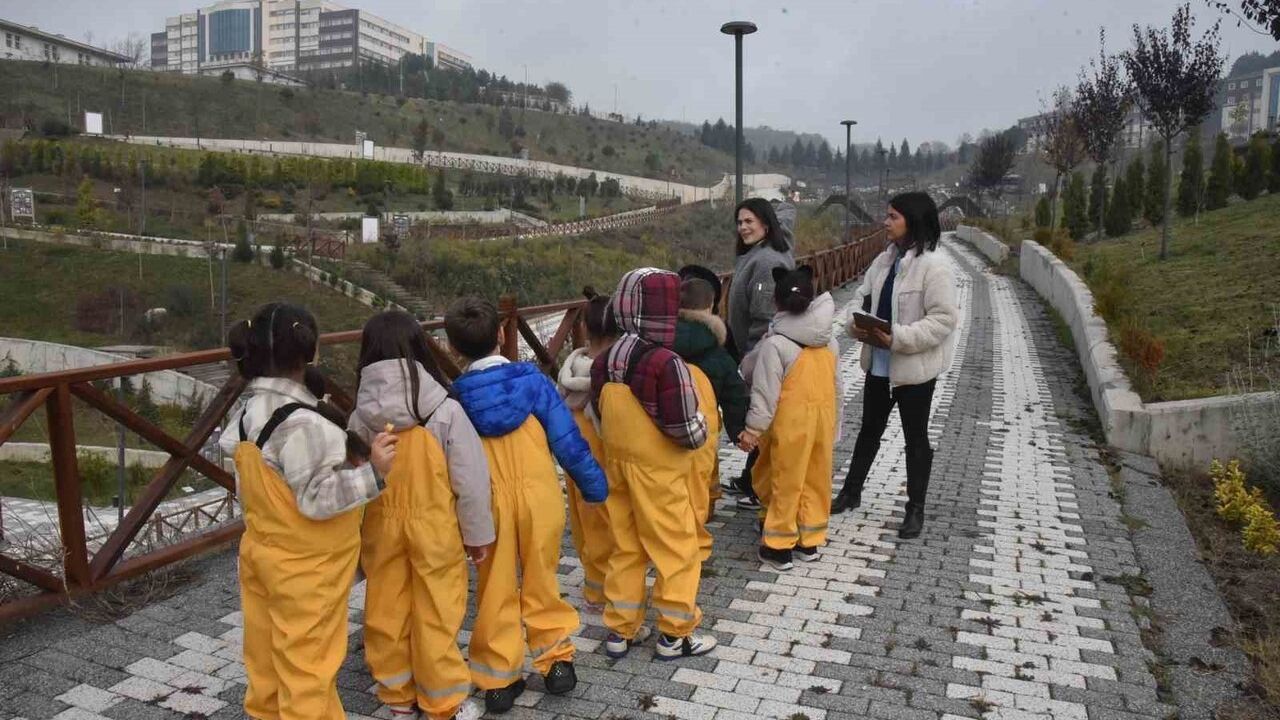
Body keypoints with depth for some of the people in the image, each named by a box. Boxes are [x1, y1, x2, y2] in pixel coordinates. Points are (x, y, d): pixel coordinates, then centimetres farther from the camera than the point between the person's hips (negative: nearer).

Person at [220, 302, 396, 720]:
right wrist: (372, 472, -28)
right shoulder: (301, 423, -28)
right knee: (308, 663, 6)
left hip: (266, 554, 9)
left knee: (269, 654, 24)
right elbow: (316, 499, -26)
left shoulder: (250, 412, 2)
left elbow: (250, 490, 10)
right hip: (304, 568, -9)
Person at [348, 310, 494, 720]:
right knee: (435, 617, 10)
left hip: (381, 529, 3)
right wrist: (478, 533, 1)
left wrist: (354, 538, 13)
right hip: (435, 529, -3)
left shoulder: (360, 418, -9)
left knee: (387, 613, 17)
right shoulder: (445, 411, -17)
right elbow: (470, 480, -13)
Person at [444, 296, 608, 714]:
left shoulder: (455, 397, -6)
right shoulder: (532, 379, -8)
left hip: (489, 507, 0)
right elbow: (567, 441, -6)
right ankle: (556, 662, 26)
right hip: (538, 499, 0)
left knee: (496, 592, 13)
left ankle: (498, 680, 22)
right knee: (541, 584, 17)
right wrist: (595, 486, 6)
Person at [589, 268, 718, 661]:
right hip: (659, 474, -7)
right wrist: (701, 422, -1)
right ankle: (675, 634, 21)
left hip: (618, 466, 7)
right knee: (677, 550, 10)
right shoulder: (666, 363, -23)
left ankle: (621, 629, 28)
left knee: (625, 548, 18)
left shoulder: (603, 362, -2)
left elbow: (602, 418, 9)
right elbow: (689, 433, -22)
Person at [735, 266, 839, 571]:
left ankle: (778, 546, 14)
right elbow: (835, 384, 13)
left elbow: (766, 390, -18)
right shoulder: (829, 341, 5)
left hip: (791, 421, -6)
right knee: (816, 478, 15)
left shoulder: (776, 343, -16)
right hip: (823, 416, 6)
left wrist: (753, 428, -13)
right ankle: (810, 541, 27)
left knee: (785, 482, 5)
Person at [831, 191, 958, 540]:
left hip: (915, 368, -7)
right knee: (869, 429, 20)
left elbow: (944, 318, -22)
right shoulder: (884, 259, 4)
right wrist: (856, 324, -13)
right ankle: (851, 491, 37)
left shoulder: (933, 266, -18)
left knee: (915, 437, 10)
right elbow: (863, 297, 9)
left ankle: (916, 508, 26)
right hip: (879, 363, 7)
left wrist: (896, 338, -28)